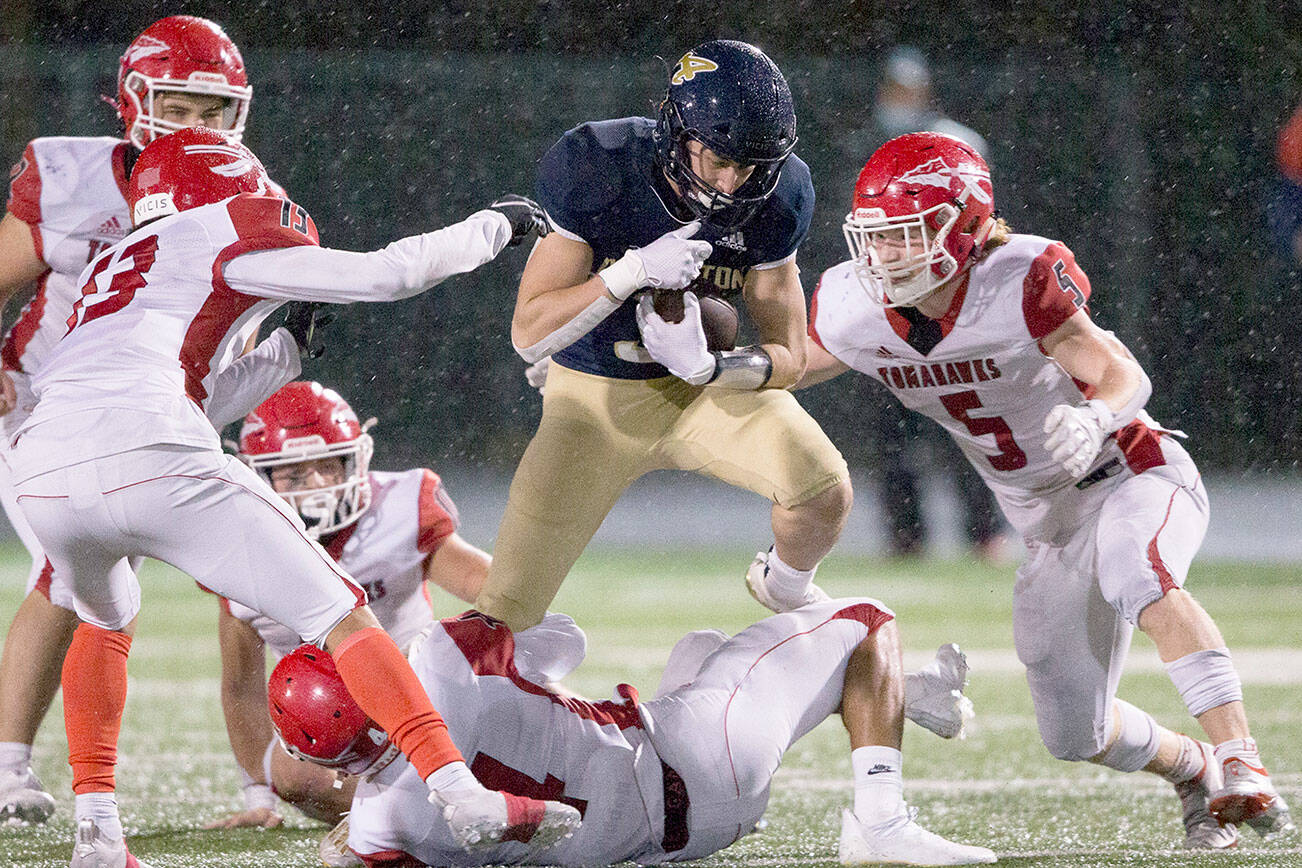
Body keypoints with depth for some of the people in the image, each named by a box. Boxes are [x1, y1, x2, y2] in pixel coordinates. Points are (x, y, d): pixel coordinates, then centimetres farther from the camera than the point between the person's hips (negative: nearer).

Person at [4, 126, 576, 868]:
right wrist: (492, 226, 25)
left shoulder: (111, 267, 35)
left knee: (109, 621, 36)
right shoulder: (227, 230, 16)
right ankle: (465, 798, -9)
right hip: (151, 462, -6)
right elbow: (387, 276, 10)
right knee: (341, 616, 2)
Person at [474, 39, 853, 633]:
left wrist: (705, 365, -33)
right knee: (499, 620, -11)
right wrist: (636, 271, -37)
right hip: (597, 397, -2)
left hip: (708, 384, 2)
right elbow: (530, 334, -23)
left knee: (823, 488, -26)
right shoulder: (595, 173, -25)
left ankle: (784, 588, 10)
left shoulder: (771, 199, -17)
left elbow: (787, 357, -11)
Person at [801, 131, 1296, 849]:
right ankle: (1194, 772, 36)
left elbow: (1124, 374, -28)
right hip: (1047, 521, 6)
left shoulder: (1023, 282, -27)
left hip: (1132, 473, -6)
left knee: (1132, 573, -41)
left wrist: (1095, 419, -50)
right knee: (1075, 734, 5)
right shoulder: (856, 310, -12)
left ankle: (1239, 764, -41)